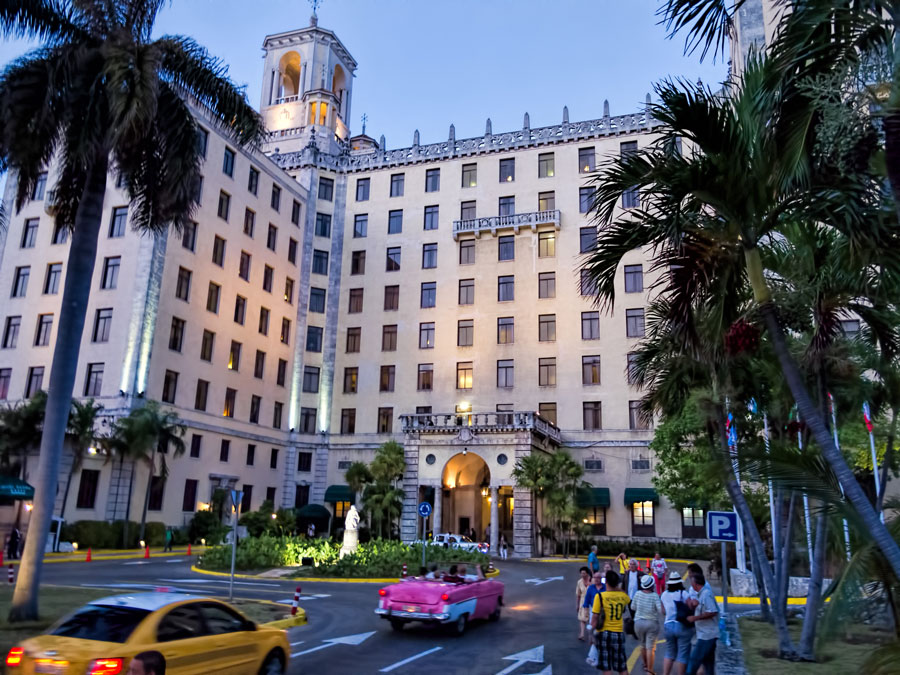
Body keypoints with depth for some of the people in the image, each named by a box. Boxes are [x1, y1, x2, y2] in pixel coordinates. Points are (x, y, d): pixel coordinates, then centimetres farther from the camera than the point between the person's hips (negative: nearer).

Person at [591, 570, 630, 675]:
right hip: (619, 633, 3)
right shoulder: (623, 596, -1)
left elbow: (595, 616, -13)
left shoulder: (600, 596, -13)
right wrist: (619, 589, 22)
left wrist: (592, 629, 1)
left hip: (604, 632, -3)